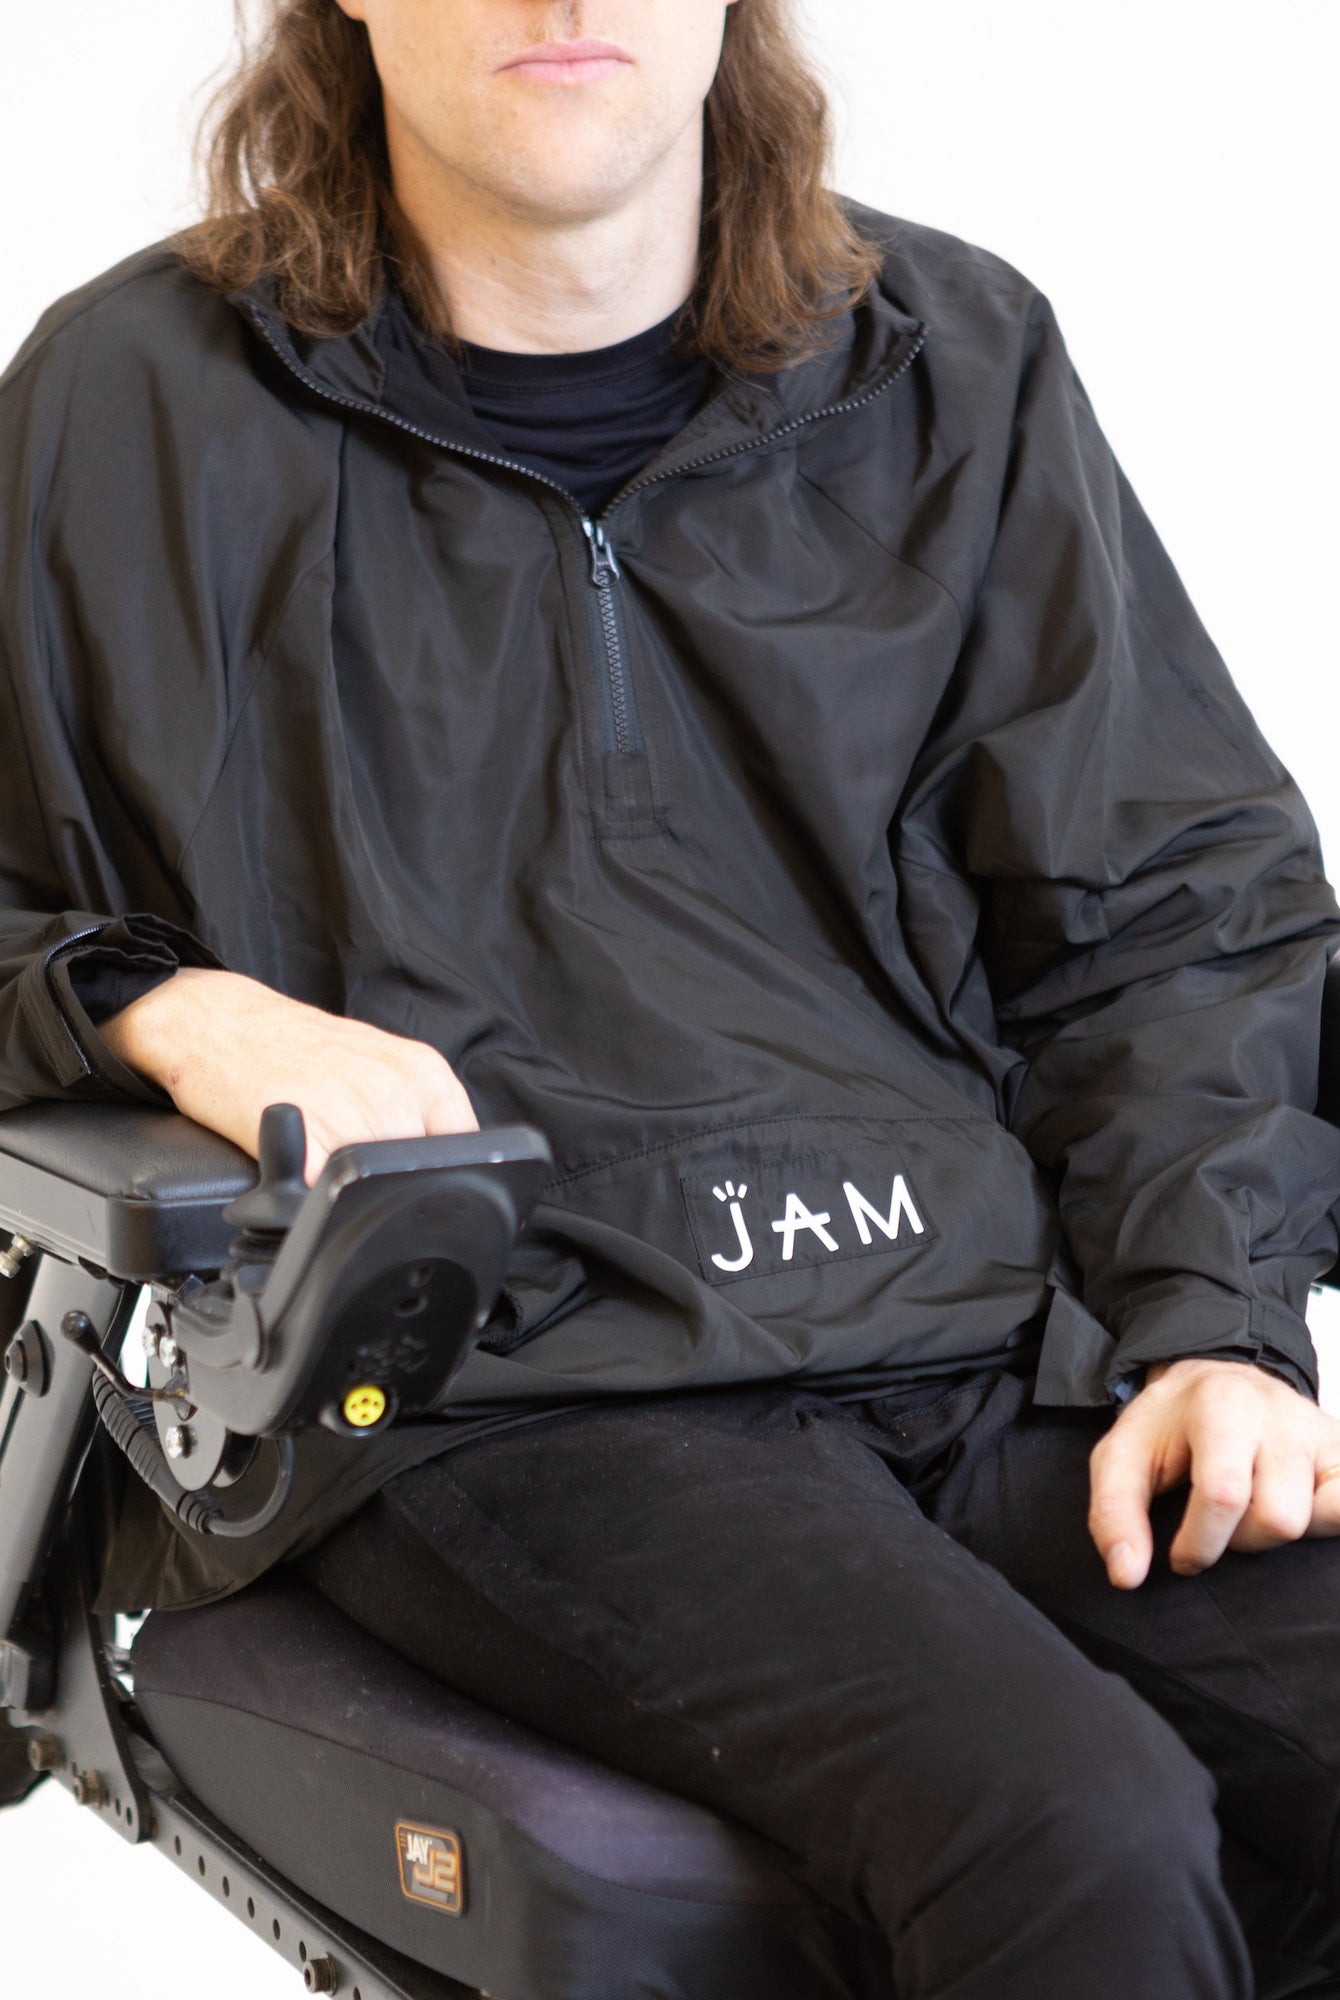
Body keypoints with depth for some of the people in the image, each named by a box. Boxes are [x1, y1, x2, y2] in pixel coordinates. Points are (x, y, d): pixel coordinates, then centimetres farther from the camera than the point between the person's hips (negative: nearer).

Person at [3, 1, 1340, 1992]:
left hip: (995, 1326, 4)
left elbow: (1172, 905, 14)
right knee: (1073, 1835, -28)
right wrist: (185, 1017, -10)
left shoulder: (958, 364, 13)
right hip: (492, 1372, -3)